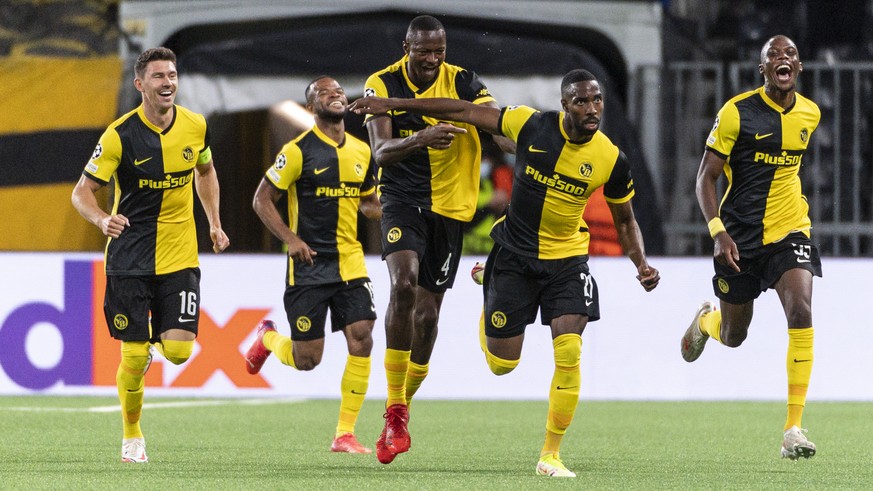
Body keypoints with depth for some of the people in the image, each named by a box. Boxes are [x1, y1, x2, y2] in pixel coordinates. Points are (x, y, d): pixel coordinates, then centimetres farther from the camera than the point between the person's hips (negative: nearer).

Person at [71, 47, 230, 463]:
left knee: (178, 351, -10)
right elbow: (82, 191, -10)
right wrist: (103, 220, -30)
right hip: (129, 257, -3)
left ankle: (156, 342, 28)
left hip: (180, 257, 3)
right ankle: (131, 436, 19)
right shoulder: (120, 135, -12)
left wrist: (214, 222, 15)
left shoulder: (195, 127, 0)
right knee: (134, 357, -4)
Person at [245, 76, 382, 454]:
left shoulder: (362, 152, 9)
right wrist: (290, 238, -16)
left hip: (350, 263, 4)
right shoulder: (298, 150, -8)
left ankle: (345, 433, -1)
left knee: (361, 340, -10)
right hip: (308, 266, -4)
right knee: (306, 359, -2)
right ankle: (268, 338, 34)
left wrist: (388, 212, -1)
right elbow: (262, 199, -4)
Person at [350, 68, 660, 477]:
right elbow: (466, 112, -6)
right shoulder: (532, 125, -15)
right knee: (502, 364, 5)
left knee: (569, 353, -17)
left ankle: (550, 454, -4)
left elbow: (625, 220, 4)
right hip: (515, 255, 0)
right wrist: (393, 104, -5)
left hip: (567, 261, 0)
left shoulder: (611, 159, -12)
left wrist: (641, 265, -13)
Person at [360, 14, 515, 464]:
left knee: (427, 313, 5)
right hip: (402, 199, -2)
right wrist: (421, 138, -37)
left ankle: (401, 411, 26)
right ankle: (394, 410, -20)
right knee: (403, 283, -26)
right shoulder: (383, 85, -6)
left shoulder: (462, 82, -4)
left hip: (450, 206, 2)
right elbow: (381, 153, -17)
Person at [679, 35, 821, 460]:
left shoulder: (810, 114, 2)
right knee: (734, 336, 10)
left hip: (789, 231, 2)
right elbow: (706, 177, -10)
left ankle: (793, 427, -19)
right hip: (740, 235, -2)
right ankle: (705, 321, 52)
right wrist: (718, 231, -22)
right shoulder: (737, 113, -12)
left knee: (801, 313, -22)